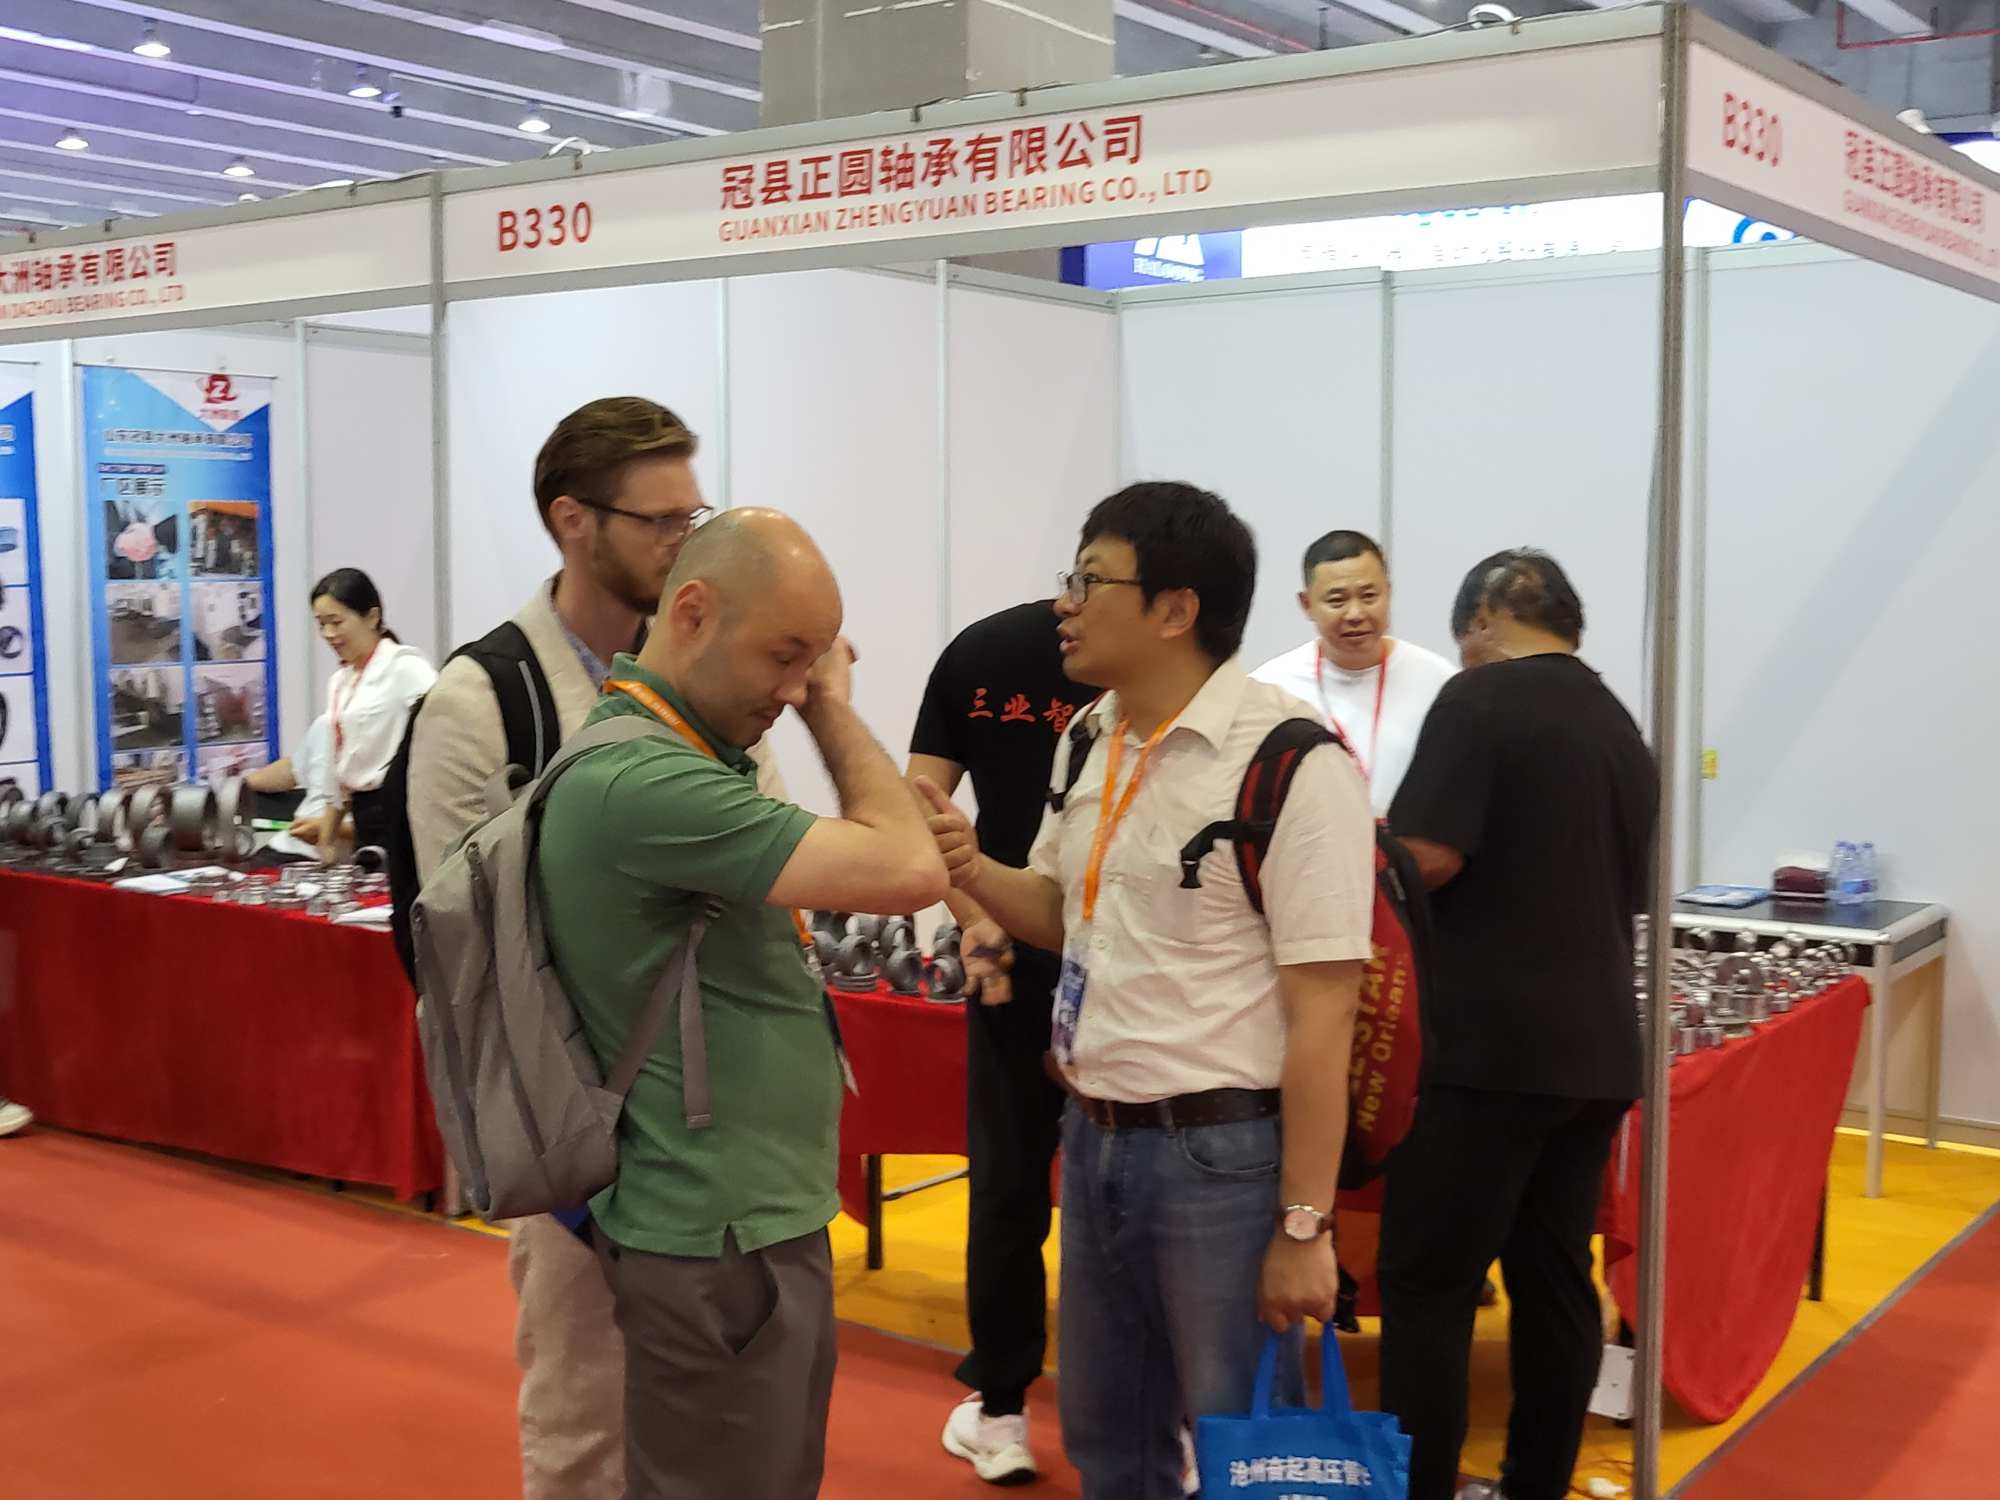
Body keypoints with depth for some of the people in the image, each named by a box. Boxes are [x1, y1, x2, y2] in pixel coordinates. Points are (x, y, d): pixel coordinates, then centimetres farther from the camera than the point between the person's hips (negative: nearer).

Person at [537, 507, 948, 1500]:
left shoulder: (685, 756, 10)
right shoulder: (638, 778, -24)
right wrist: (833, 708, -12)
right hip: (718, 1241, -10)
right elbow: (908, 872, -23)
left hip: (762, 1216, 10)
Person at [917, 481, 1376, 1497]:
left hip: (1219, 1152, -7)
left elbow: (1323, 1012, -18)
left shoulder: (1290, 762, -18)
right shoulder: (1088, 739, 6)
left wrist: (1302, 1225, -17)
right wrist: (976, 872, -3)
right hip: (1094, 1137, 8)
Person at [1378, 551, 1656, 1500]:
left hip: (1491, 1042, -8)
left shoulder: (1480, 699, -7)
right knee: (1555, 1277, 12)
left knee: (1427, 1283, -1)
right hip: (1595, 1045, 8)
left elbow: (1426, 857, -16)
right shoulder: (1622, 729, 15)